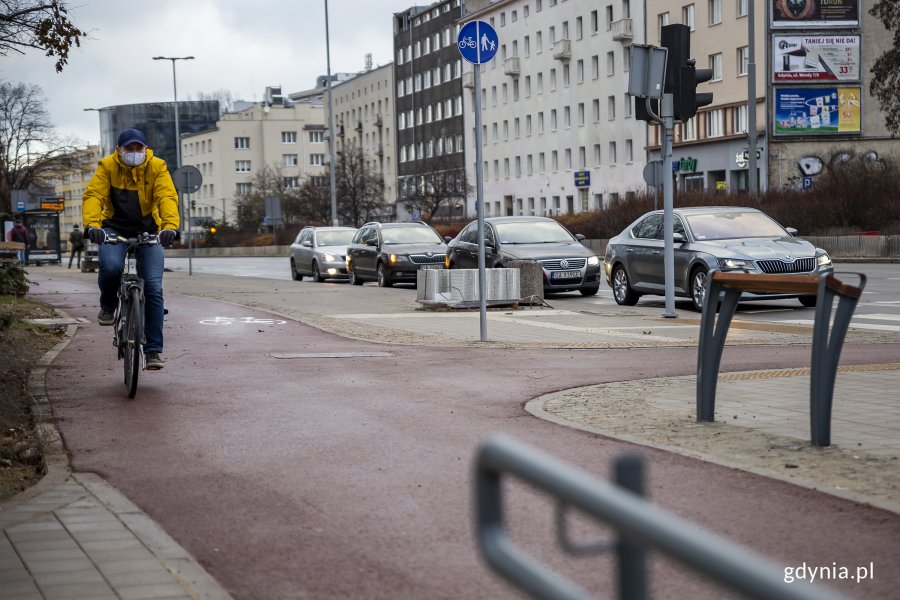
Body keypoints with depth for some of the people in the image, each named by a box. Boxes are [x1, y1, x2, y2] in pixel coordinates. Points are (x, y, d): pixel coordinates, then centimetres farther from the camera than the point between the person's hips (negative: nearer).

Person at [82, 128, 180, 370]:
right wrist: (92, 224, -38)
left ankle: (153, 350, -2)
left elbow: (167, 197, -22)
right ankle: (108, 306, 4)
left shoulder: (157, 167, -9)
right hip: (115, 229, 0)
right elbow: (93, 195, -20)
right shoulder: (107, 166, -9)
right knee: (110, 267, -31)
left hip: (148, 231, 0)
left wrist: (170, 225, -40)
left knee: (153, 287, -9)